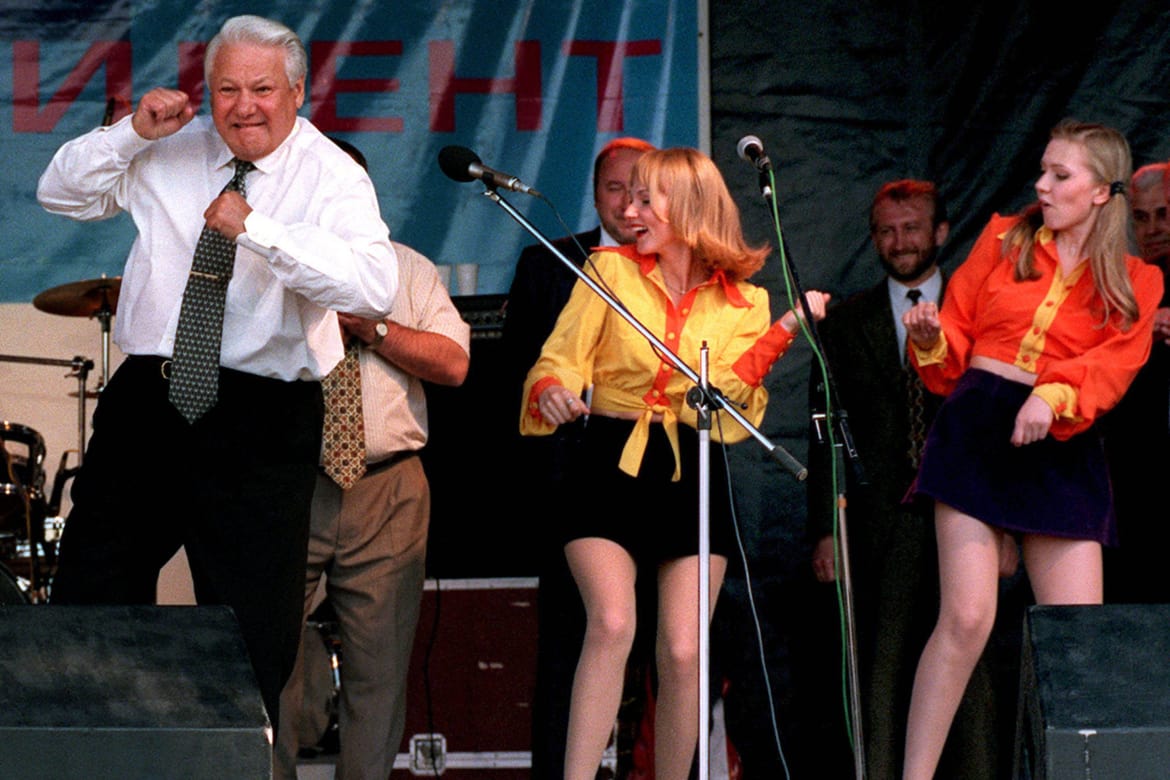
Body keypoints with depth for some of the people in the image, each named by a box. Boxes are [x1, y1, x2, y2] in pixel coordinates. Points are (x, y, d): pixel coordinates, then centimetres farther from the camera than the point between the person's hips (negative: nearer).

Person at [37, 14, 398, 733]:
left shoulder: (333, 177, -7)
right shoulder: (173, 152, 9)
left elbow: (376, 287, -23)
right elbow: (61, 193, 13)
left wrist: (256, 229, -27)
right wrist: (133, 132, -3)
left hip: (260, 424, -4)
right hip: (145, 398, 4)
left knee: (254, 637, -1)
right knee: (86, 595, 10)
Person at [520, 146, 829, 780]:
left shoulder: (743, 302, 7)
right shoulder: (610, 270, 7)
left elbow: (726, 399, -4)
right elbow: (559, 360, 1)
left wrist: (782, 333, -12)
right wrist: (553, 391, -21)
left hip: (692, 476, 1)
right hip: (612, 466, -1)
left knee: (683, 654, -4)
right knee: (612, 625, -22)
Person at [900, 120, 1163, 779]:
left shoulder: (1135, 284, 9)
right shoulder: (1004, 240, 12)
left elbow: (1112, 369, -6)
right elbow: (958, 336, 14)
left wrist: (1052, 397, -26)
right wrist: (931, 339, -10)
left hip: (1061, 446, 1)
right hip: (977, 427, -1)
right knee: (967, 618, -11)